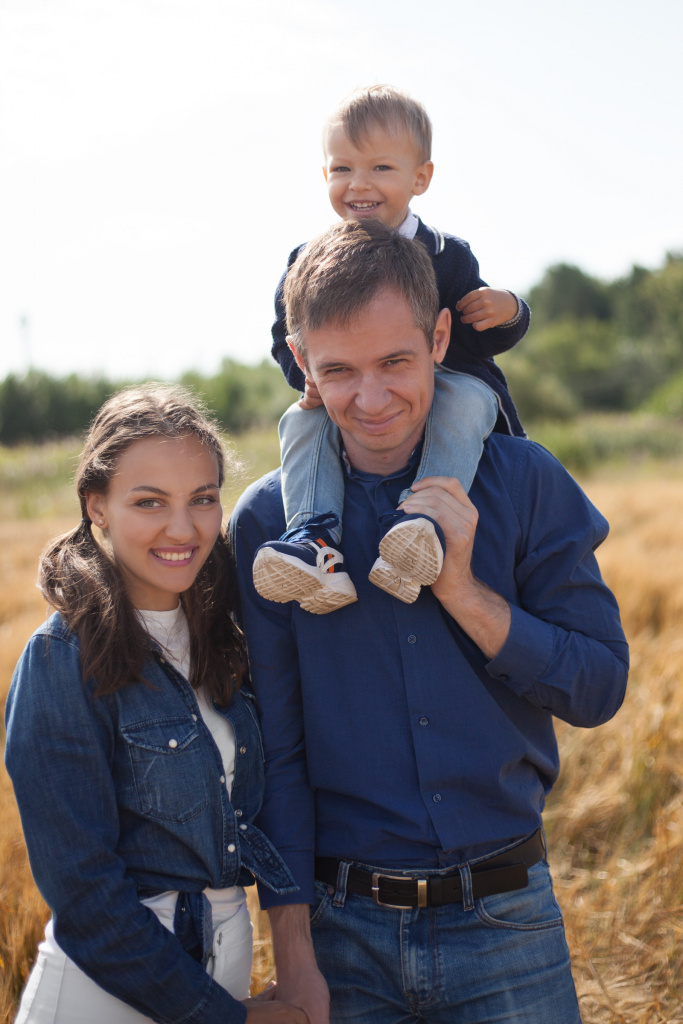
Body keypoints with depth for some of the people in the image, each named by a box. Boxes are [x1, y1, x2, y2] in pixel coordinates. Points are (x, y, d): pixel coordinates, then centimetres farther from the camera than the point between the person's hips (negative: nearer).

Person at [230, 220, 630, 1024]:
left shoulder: (524, 482, -3)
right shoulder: (268, 521, -4)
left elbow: (600, 687, -4)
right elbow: (275, 750, -3)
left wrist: (463, 590, -17)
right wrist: (293, 954, -6)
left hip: (506, 925, 0)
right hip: (345, 930, 0)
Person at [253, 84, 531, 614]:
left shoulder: (446, 256, 1)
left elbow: (476, 337, 3)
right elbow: (286, 336, 10)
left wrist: (506, 313, -21)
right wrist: (307, 374, -13)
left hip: (442, 385, -1)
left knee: (466, 396, -32)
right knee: (301, 420, -25)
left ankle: (424, 519, -48)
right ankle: (317, 539, -43)